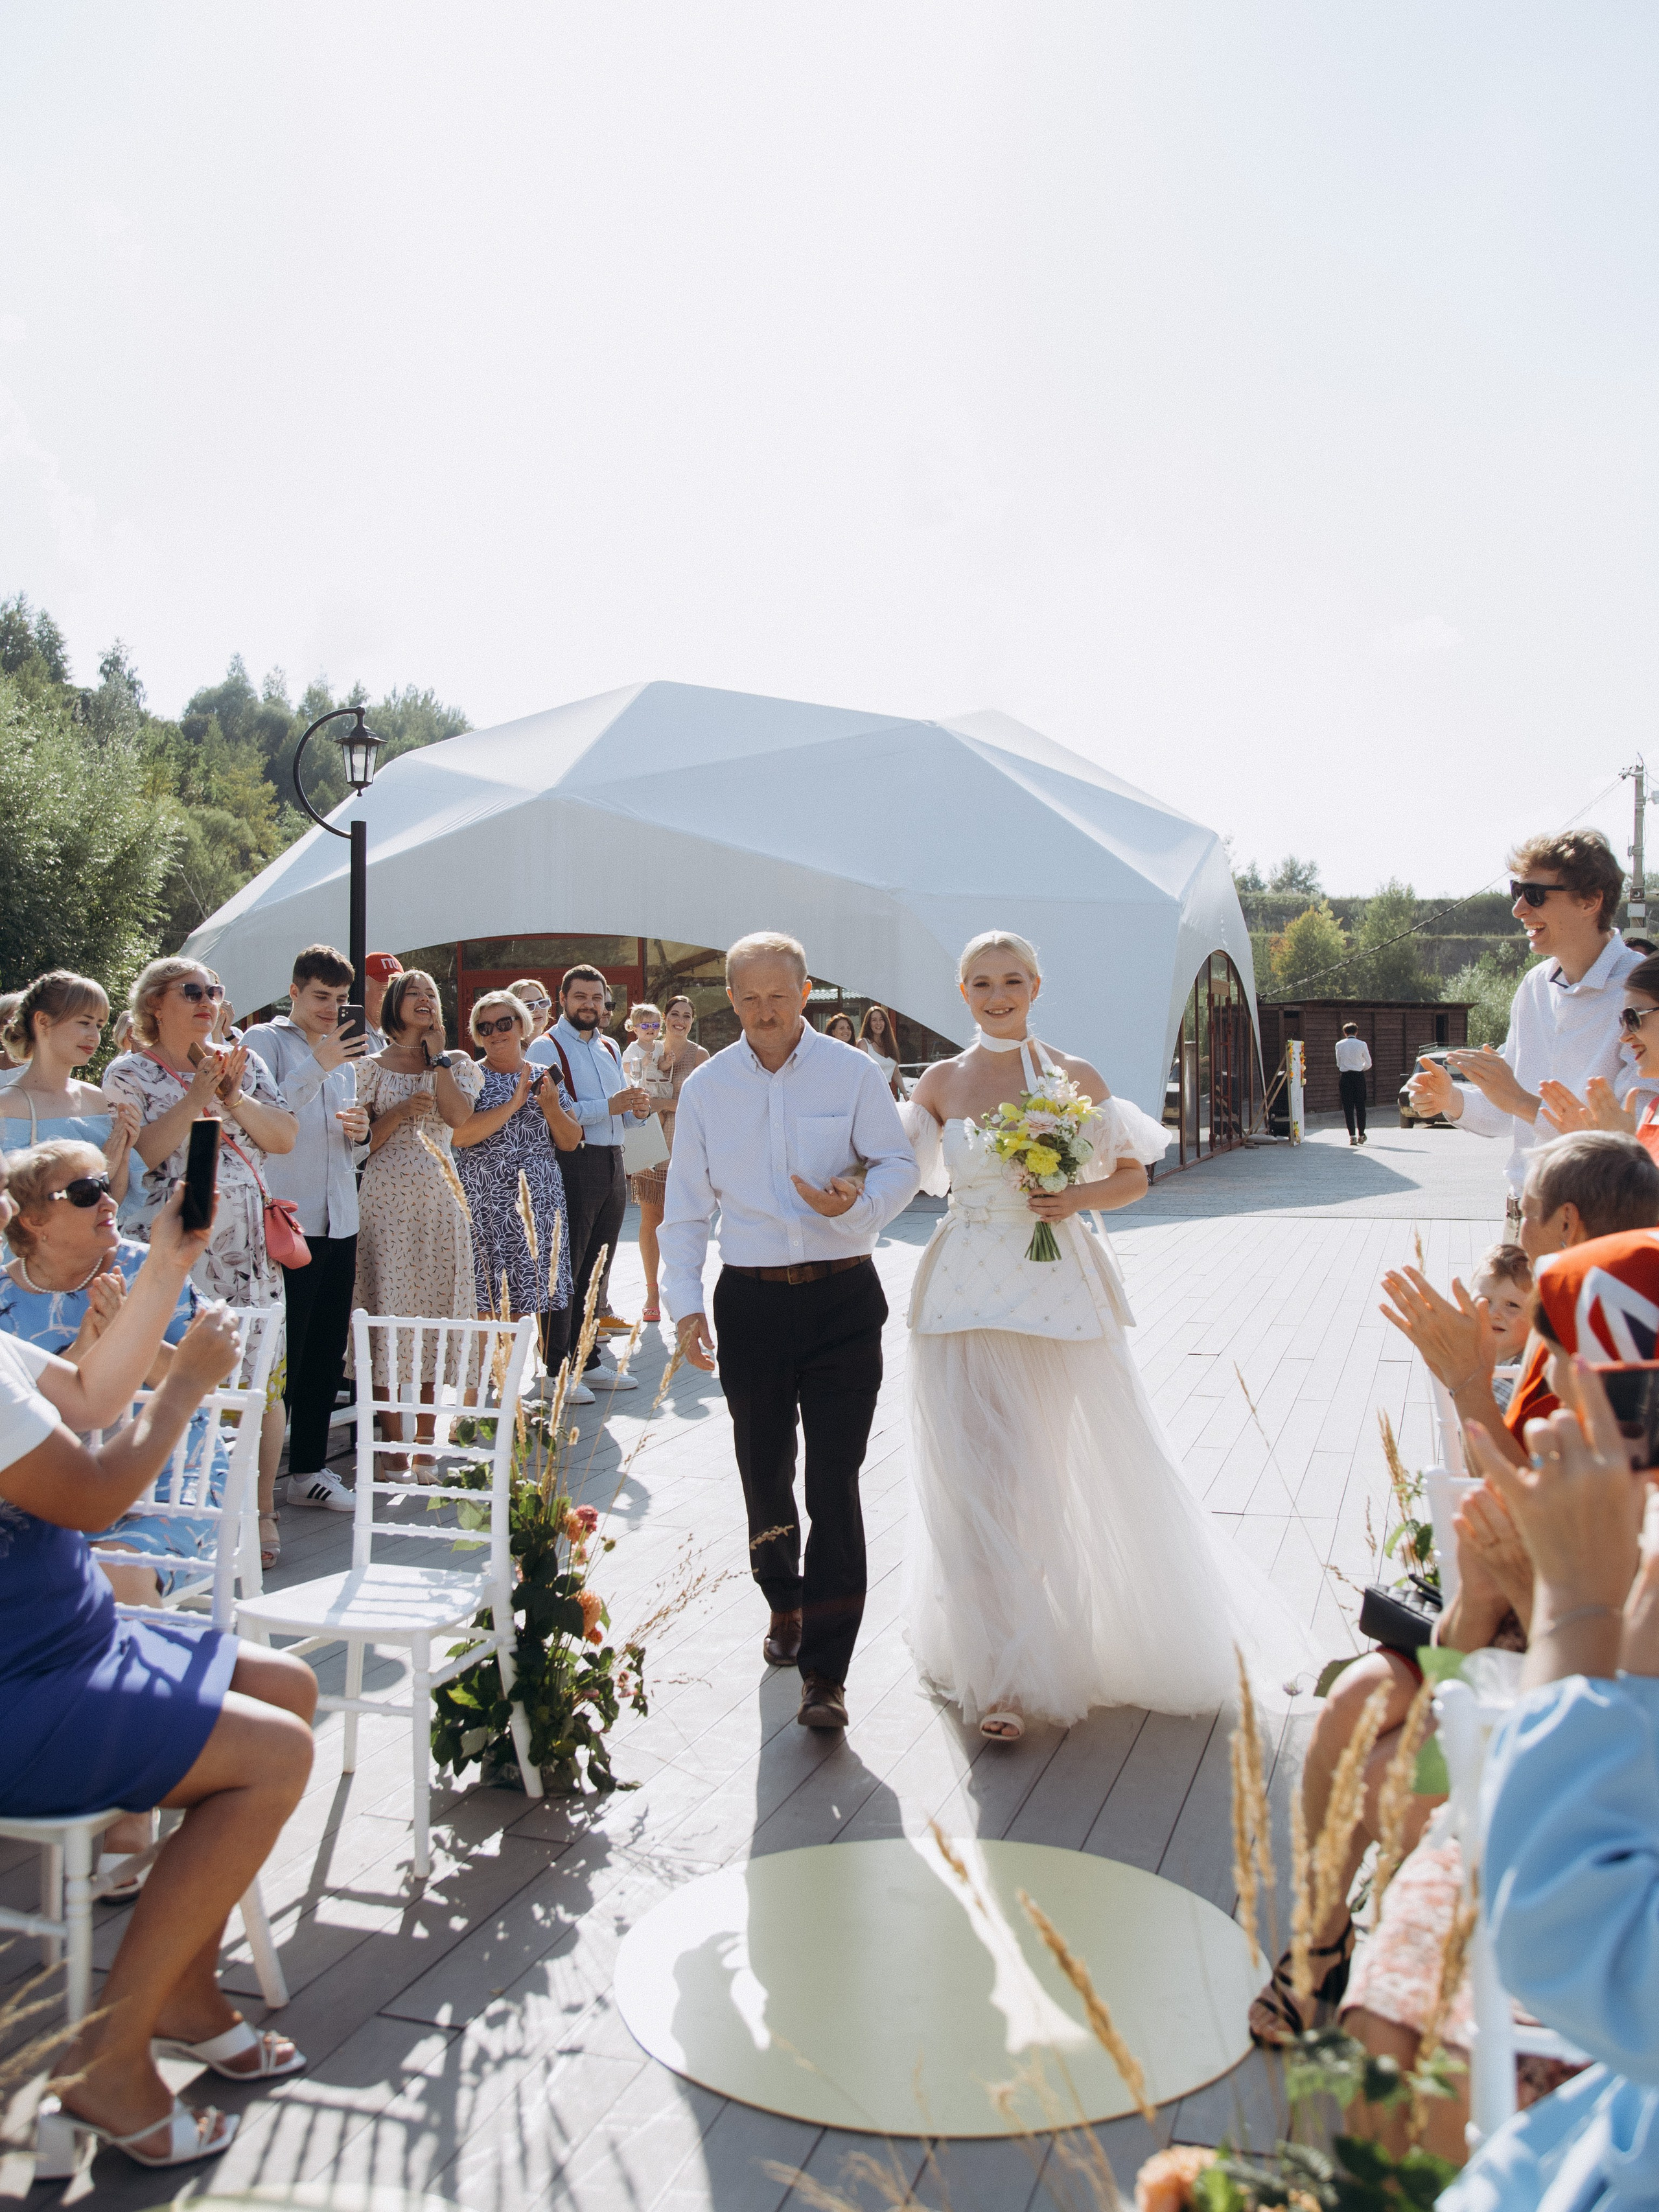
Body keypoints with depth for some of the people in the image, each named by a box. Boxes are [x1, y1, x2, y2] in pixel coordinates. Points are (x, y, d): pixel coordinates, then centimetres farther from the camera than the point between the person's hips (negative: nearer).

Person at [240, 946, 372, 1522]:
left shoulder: (344, 1055, 21)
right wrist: (317, 1067, -19)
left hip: (339, 1220, 7)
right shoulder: (264, 1040, -1)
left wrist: (360, 1128, 5)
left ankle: (309, 1469, 17)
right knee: (281, 1351, -3)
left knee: (328, 1350, 8)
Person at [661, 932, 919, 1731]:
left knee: (834, 1481, -6)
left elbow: (900, 1165, 2)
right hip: (751, 1300, 3)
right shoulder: (705, 1087, 5)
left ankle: (825, 1672, -1)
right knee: (764, 1472, 13)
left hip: (842, 1298, -2)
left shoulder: (852, 1074, -1)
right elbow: (687, 1204, 8)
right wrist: (684, 1303, 0)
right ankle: (785, 1604, 40)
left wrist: (857, 1201, -20)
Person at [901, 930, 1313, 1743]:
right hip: (966, 1300, 1)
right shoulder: (940, 1082, 5)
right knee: (979, 1480, -1)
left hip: (1058, 1292, 0)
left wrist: (1077, 1198, -11)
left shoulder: (1074, 1078, 2)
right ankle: (998, 1675, 11)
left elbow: (1133, 1177, 7)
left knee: (1093, 1466, 8)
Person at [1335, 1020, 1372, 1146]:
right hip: (1359, 1076, 0)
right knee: (1360, 1106, 9)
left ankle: (1352, 1136, -4)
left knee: (1348, 1107, 3)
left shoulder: (1339, 1045, 0)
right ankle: (1361, 1135, 12)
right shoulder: (1362, 1044, -4)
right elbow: (1368, 1064, 4)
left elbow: (1338, 1063, 8)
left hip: (1345, 1077, 0)